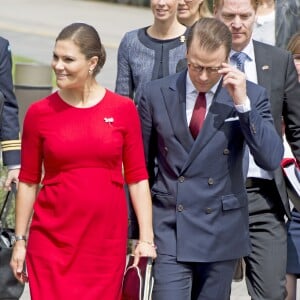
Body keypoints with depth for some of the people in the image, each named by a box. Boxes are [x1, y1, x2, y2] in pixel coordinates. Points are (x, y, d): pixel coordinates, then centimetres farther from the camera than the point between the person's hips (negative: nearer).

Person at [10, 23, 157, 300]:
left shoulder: (123, 110, 0)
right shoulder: (40, 113, 0)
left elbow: (137, 178, 3)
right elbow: (28, 181, 5)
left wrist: (146, 238, -2)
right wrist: (20, 240, 4)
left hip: (107, 240, 1)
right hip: (52, 239, 0)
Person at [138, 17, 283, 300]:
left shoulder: (251, 96, -2)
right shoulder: (156, 94, 0)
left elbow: (272, 159, -12)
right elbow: (141, 165, 8)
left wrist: (242, 104, -20)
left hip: (221, 231, 1)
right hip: (169, 228, 0)